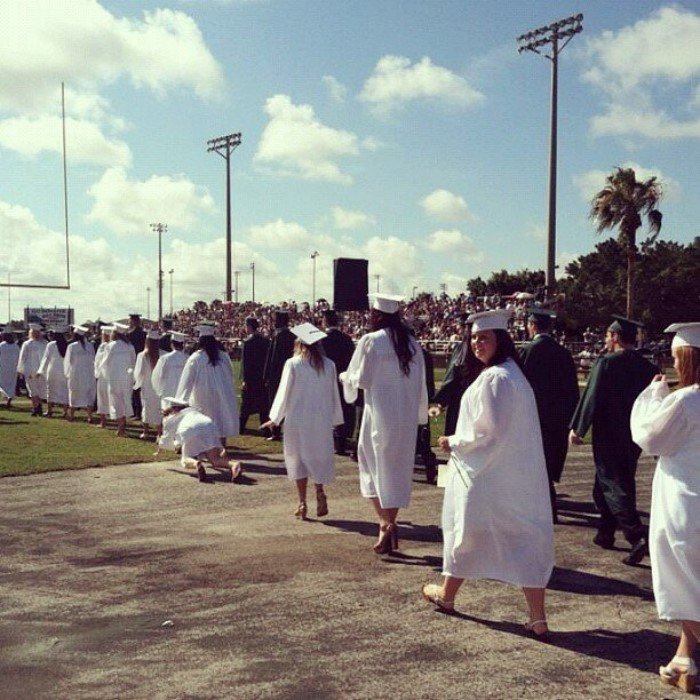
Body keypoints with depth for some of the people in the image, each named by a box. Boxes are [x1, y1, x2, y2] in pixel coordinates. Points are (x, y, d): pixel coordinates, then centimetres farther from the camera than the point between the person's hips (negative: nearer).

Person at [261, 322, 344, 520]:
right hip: (322, 420, 2)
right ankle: (320, 492, -5)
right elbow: (334, 394, 7)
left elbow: (284, 393, -4)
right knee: (320, 456, 15)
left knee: (298, 459, 8)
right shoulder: (329, 365, 0)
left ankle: (302, 503, 5)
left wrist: (275, 419, 7)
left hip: (297, 419, -2)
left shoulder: (293, 364, -9)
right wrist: (335, 419, 18)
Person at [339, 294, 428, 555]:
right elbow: (420, 384, 10)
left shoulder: (371, 341, -10)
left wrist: (345, 377, 13)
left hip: (380, 414, -5)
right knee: (398, 469, 13)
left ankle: (386, 523, -11)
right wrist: (419, 414, 18)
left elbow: (361, 380, -8)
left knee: (376, 467, 4)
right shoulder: (412, 343, 6)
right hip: (408, 416, 5)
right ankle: (390, 523, 17)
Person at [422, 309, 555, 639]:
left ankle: (447, 594, 32)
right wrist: (460, 440, 18)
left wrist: (453, 442, -7)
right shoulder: (514, 374, 11)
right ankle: (537, 618, 3)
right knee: (524, 538, 5)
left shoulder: (493, 378, -19)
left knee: (466, 530, 12)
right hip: (518, 473, 8)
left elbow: (487, 431, -21)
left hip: (487, 472, -8)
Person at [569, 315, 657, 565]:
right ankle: (606, 533, 27)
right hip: (635, 436, 7)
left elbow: (591, 398, -14)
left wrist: (577, 429, -6)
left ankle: (637, 536, -16)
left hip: (608, 437, -7)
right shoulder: (647, 367, 5)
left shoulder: (606, 363, -14)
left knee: (613, 486, -3)